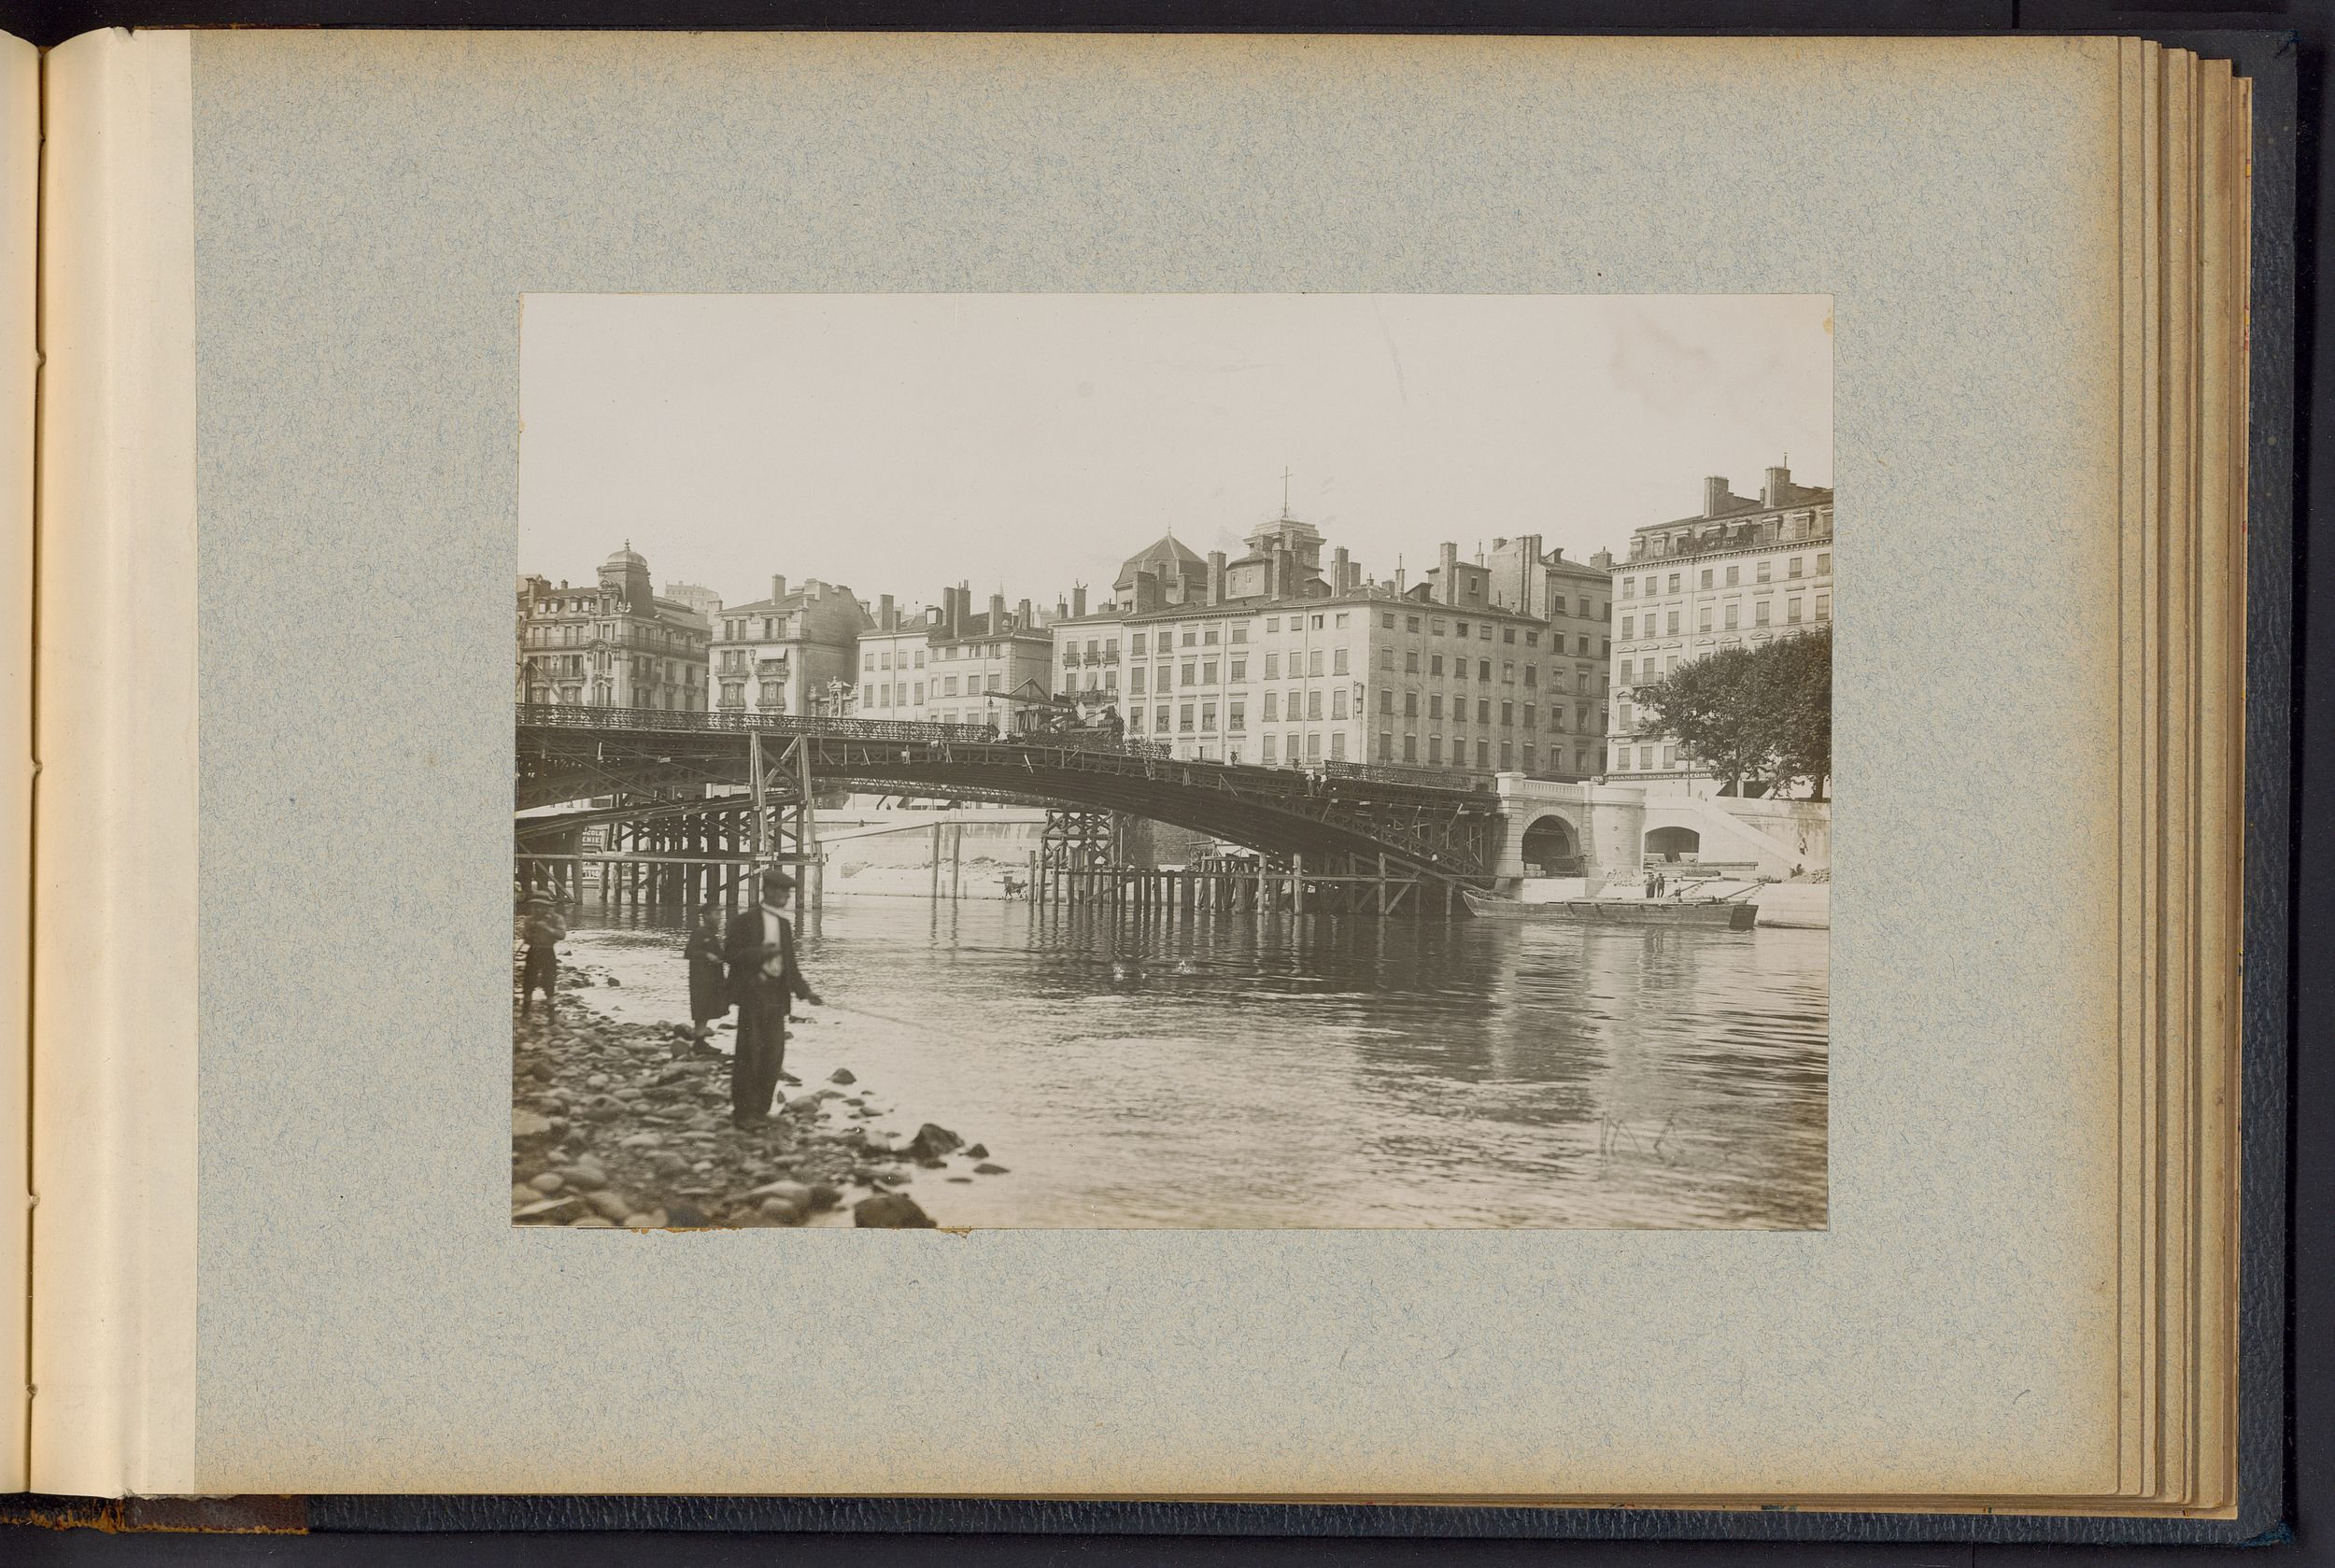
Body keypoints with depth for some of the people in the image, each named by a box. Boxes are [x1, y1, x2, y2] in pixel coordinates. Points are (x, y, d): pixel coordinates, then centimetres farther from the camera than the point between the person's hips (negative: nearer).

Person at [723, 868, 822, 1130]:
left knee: (773, 1055, 4)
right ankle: (744, 1112, 1)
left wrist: (804, 990, 5)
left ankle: (760, 1109, 13)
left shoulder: (784, 926, 15)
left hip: (777, 995, 6)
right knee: (749, 1054, -5)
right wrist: (763, 953, -19)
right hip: (753, 993, -6)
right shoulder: (745, 921, -3)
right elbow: (732, 954, -8)